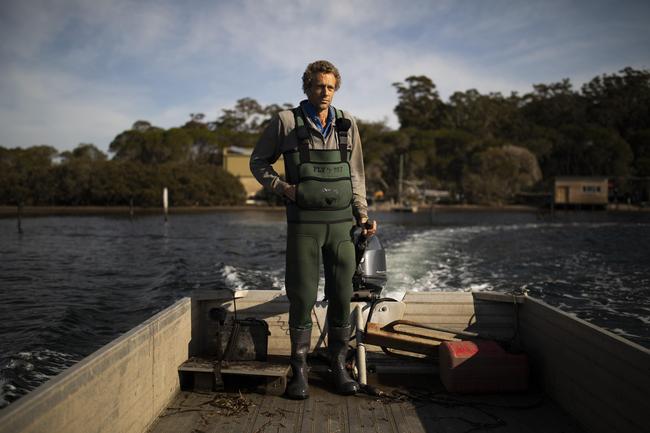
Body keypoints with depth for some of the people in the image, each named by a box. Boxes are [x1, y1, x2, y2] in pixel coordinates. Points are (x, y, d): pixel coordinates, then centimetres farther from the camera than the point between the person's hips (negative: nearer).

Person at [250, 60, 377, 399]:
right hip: (303, 222, -3)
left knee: (342, 295, 5)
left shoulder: (347, 124, 10)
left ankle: (338, 366, 18)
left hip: (341, 222, 3)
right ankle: (299, 370, 13)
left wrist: (363, 215, 6)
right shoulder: (285, 122, 1)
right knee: (302, 296, 0)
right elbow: (258, 162, 9)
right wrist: (283, 188, -7)